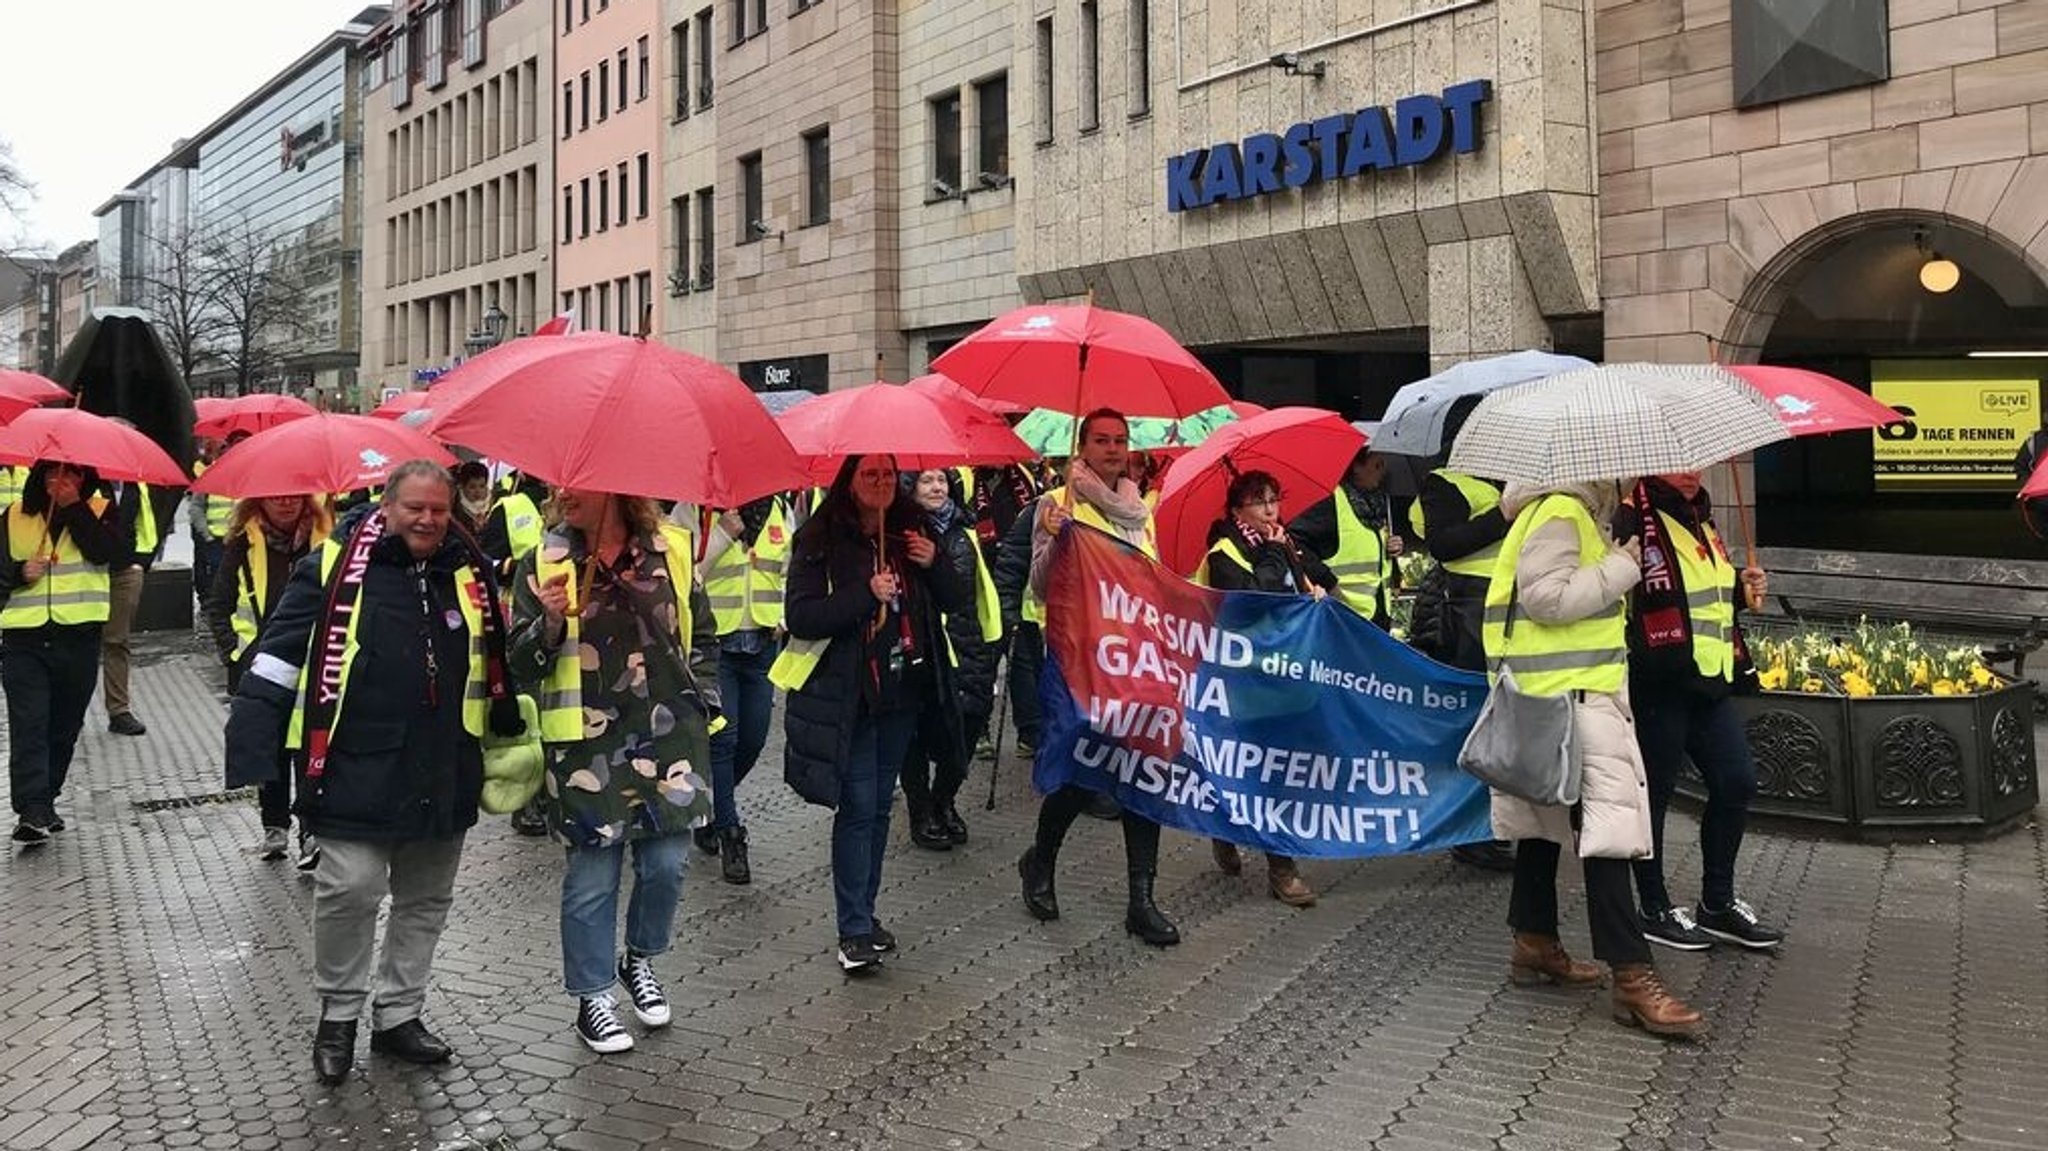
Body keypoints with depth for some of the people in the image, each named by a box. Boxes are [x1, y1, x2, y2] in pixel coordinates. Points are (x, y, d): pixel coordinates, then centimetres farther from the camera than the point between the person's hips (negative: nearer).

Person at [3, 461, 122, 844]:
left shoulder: (101, 511, 5)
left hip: (79, 636, 0)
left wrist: (73, 507, -14)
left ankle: (44, 802, 26)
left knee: (64, 727, 11)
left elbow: (106, 551, -15)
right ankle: (32, 811, -13)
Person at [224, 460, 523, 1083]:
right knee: (351, 889, -9)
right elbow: (278, 656, -8)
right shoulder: (336, 567, -5)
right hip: (360, 769, -5)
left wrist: (512, 739, 18)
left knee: (427, 898, 13)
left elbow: (498, 668, 19)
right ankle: (338, 1014, 17)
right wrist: (251, 750, -16)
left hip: (444, 774, 5)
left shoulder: (470, 574, 8)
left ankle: (398, 1014, 30)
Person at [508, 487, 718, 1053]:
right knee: (593, 874, 5)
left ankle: (639, 960, 34)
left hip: (667, 734, 2)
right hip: (586, 744, -2)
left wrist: (701, 705, 8)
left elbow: (702, 635, 14)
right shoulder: (543, 563, -2)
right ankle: (593, 997, 23)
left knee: (667, 861, 6)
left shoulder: (672, 549, 2)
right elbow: (521, 663, -2)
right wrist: (550, 622, -20)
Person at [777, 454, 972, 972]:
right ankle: (854, 931, 1)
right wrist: (866, 594, -22)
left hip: (902, 690, 5)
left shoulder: (910, 535, 7)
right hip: (847, 694, -5)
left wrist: (934, 564, -12)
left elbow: (960, 602, 7)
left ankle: (863, 914, 24)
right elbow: (799, 617, -15)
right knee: (858, 807, -6)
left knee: (879, 806, 13)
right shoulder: (820, 541, -7)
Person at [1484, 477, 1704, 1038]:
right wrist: (1620, 567, -15)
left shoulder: (1574, 513, 21)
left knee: (1547, 820, 17)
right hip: (1570, 697, -11)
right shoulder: (1559, 513, -13)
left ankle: (1535, 944, 27)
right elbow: (1548, 597, -23)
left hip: (1548, 693, 11)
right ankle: (1632, 977, -11)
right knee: (1608, 825, -12)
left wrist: (1613, 567, 11)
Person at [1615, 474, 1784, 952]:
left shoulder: (1701, 520, 18)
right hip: (1660, 681, -9)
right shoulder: (1632, 520, -12)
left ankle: (1717, 902, 26)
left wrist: (1742, 589, 13)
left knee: (1737, 781, 10)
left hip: (1711, 679, 9)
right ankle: (1655, 910, 17)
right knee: (1655, 791, 3)